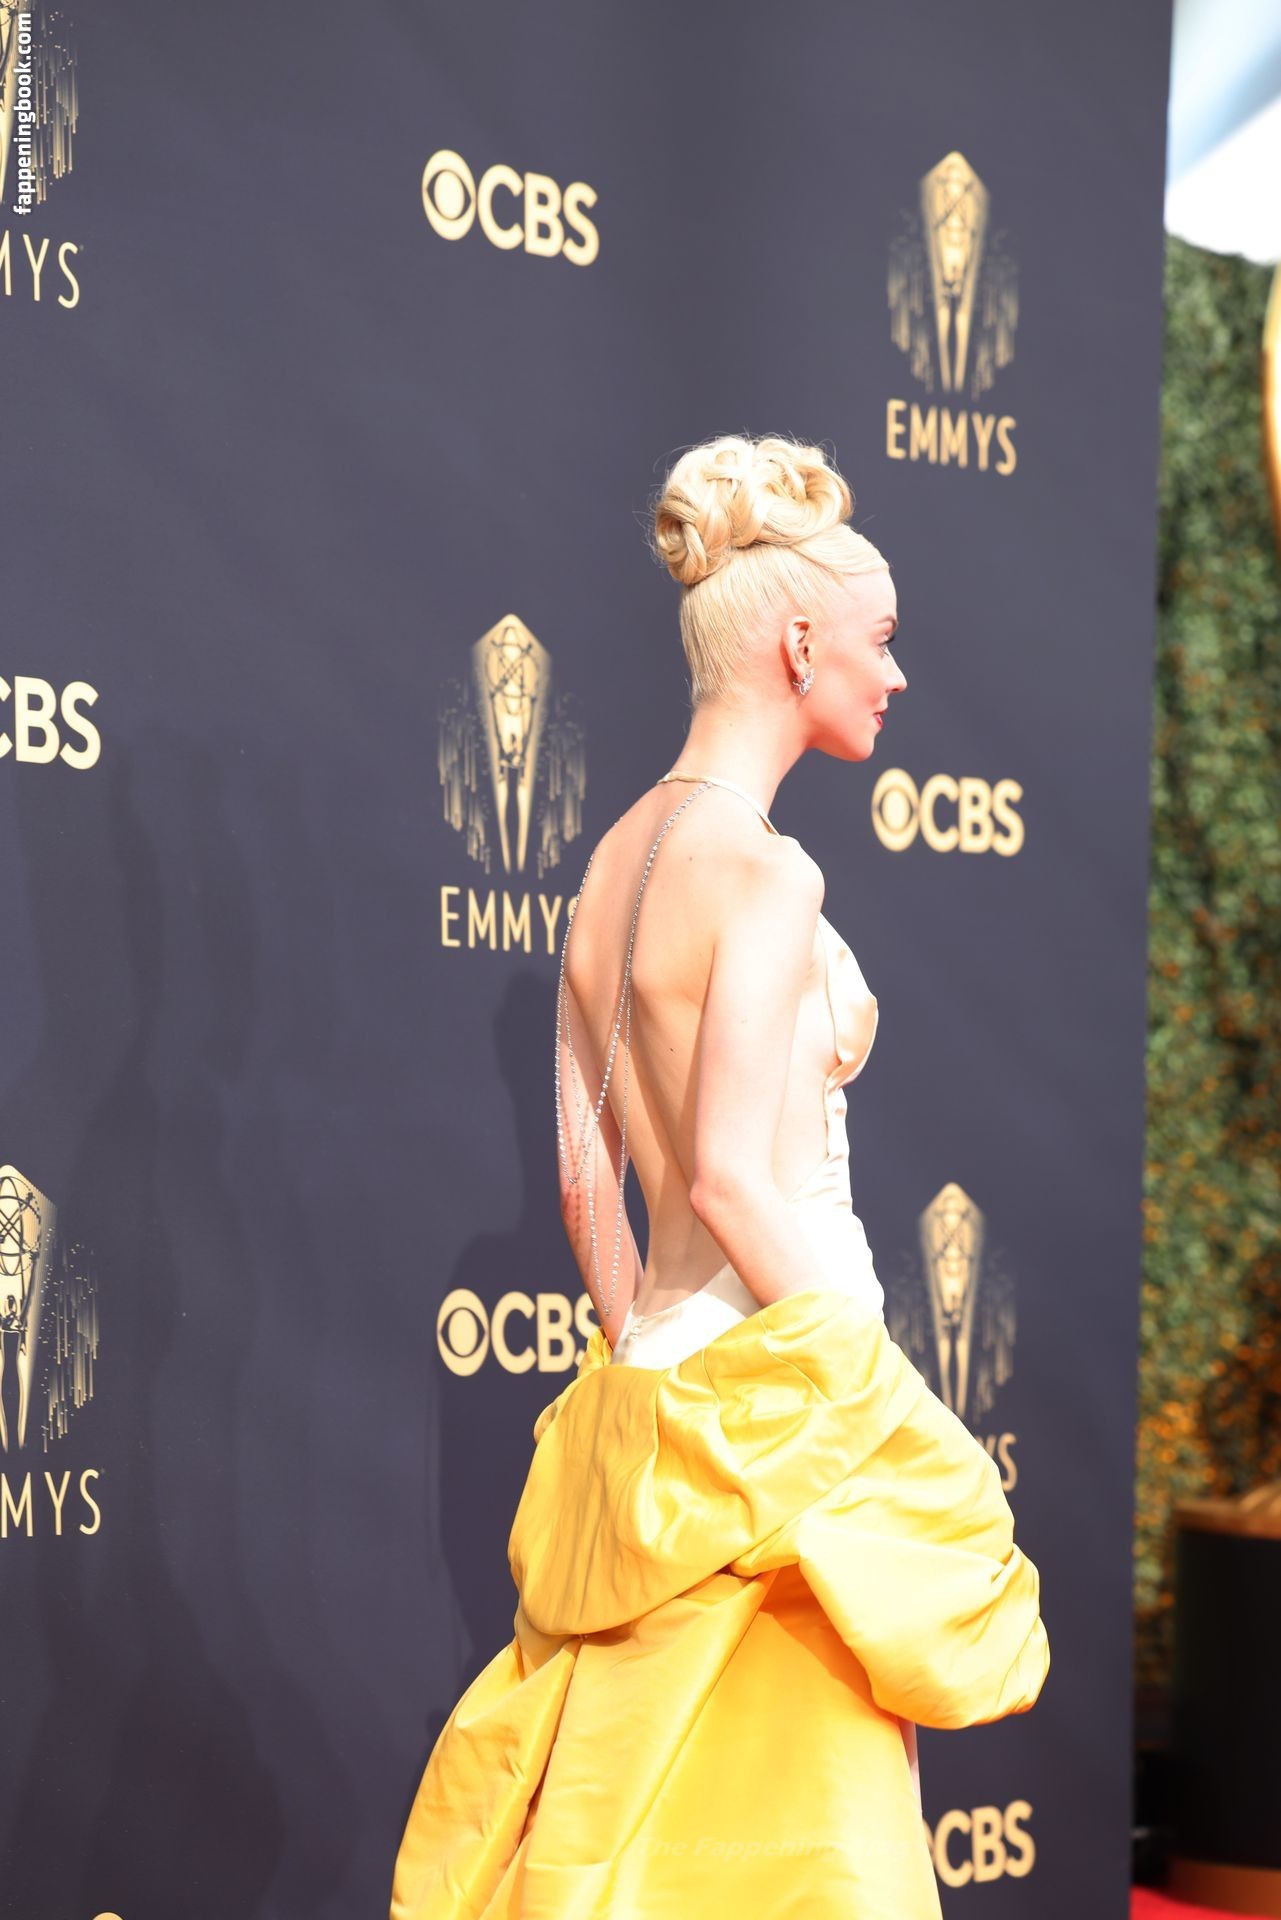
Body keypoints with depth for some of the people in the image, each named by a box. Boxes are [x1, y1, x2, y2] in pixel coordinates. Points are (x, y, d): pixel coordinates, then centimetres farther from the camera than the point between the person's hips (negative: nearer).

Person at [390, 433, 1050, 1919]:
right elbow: (732, 1179, -19)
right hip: (783, 1386, -9)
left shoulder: (616, 858, 11)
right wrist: (890, 1402, -13)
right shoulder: (760, 869, -14)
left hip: (650, 1384, 9)